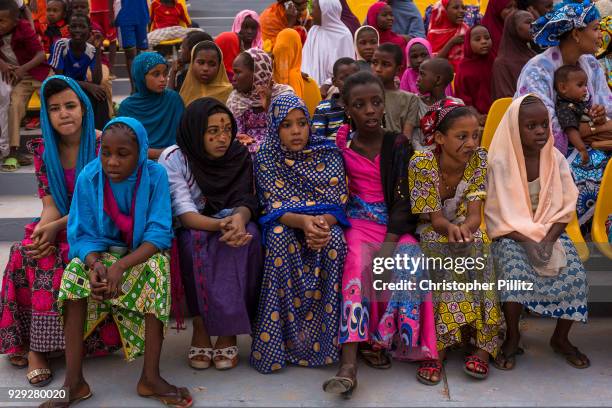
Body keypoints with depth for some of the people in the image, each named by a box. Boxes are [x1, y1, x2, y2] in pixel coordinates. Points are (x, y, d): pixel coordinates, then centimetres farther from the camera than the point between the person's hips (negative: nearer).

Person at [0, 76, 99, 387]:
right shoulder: (43, 150, 4)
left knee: (53, 259, -31)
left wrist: (56, 227, -22)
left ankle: (36, 346, -20)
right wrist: (42, 229, -22)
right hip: (57, 226, 4)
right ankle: (36, 343, -18)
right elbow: (50, 203, 1)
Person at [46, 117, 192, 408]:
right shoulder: (89, 177, -13)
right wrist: (95, 264, -33)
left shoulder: (155, 175, -17)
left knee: (159, 266, -33)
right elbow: (83, 234, -10)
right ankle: (74, 380, -25)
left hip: (144, 252, -1)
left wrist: (121, 266, -36)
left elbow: (159, 234, -21)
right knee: (76, 271, -28)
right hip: (102, 250, 2)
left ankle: (150, 377, -28)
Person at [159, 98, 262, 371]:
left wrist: (239, 217, -34)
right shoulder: (174, 159, -12)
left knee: (247, 235, -31)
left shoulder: (240, 155, -2)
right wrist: (221, 224, -39)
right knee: (195, 241, -36)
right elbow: (184, 212, -20)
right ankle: (200, 330, -22)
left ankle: (228, 332, -23)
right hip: (190, 230, -2)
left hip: (230, 225, 2)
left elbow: (246, 201, -8)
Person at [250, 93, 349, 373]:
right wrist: (303, 221, -32)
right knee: (279, 236, -34)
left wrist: (323, 222, -30)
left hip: (325, 222, 1)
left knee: (334, 239, -33)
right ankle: (277, 340, -29)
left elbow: (337, 201, -6)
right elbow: (274, 206, -10)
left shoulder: (328, 154, -1)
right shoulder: (265, 158, -2)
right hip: (285, 223, 0)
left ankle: (324, 338, -22)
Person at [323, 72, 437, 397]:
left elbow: (403, 198, -6)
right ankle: (349, 363, -39)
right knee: (358, 264, -32)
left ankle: (376, 339, -14)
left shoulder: (399, 145, 1)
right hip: (359, 222, -1)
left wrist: (390, 242, -19)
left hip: (396, 224, 1)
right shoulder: (339, 143, 2)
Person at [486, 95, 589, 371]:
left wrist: (548, 240, -17)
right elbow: (497, 214, -11)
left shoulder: (556, 159, 0)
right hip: (512, 234, -3)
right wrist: (529, 242, -20)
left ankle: (561, 338, 5)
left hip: (550, 232, 3)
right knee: (515, 271, -31)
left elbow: (565, 207, -1)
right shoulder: (500, 162, -10)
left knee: (575, 272, -18)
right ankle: (512, 336, -7)